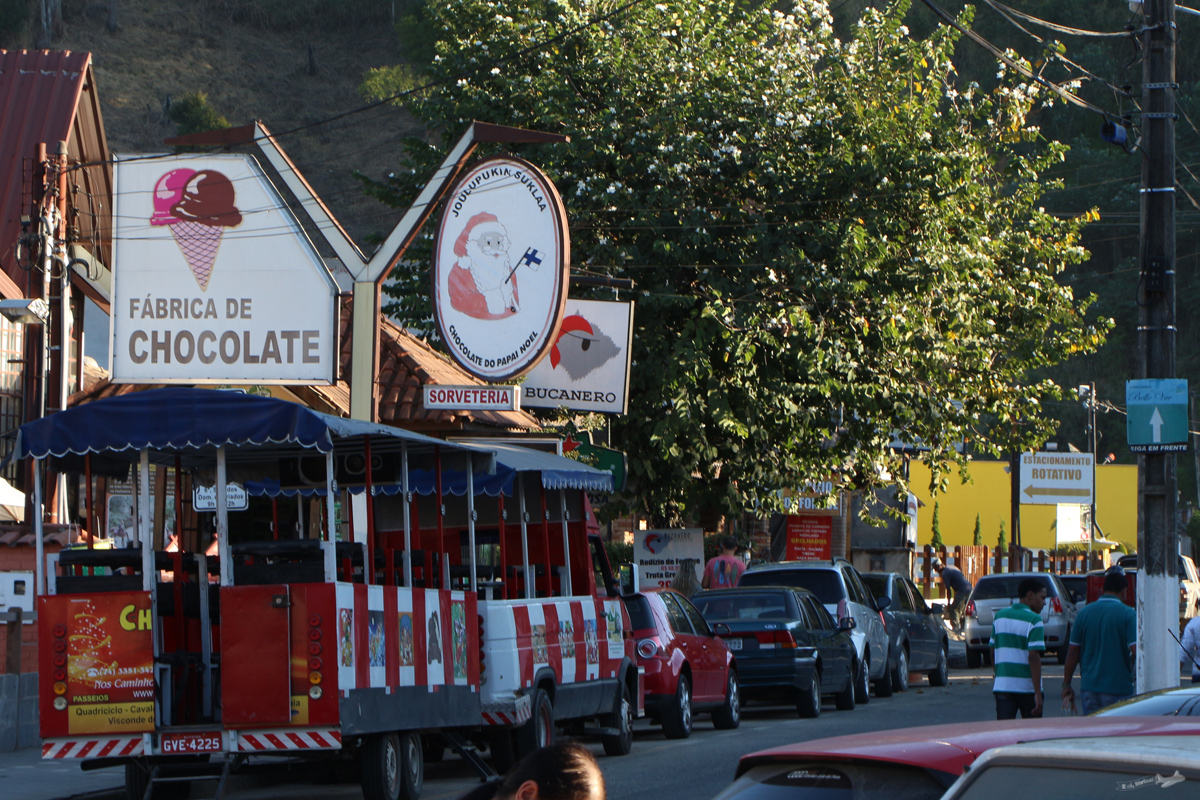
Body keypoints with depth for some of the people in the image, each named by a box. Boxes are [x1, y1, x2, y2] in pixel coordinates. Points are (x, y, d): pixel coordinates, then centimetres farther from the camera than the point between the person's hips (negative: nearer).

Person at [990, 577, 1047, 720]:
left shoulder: (1000, 616, 9)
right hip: (1027, 687, -4)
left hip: (1002, 686, 4)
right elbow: (1033, 656, -17)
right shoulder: (1033, 620, -10)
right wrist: (1038, 693, -17)